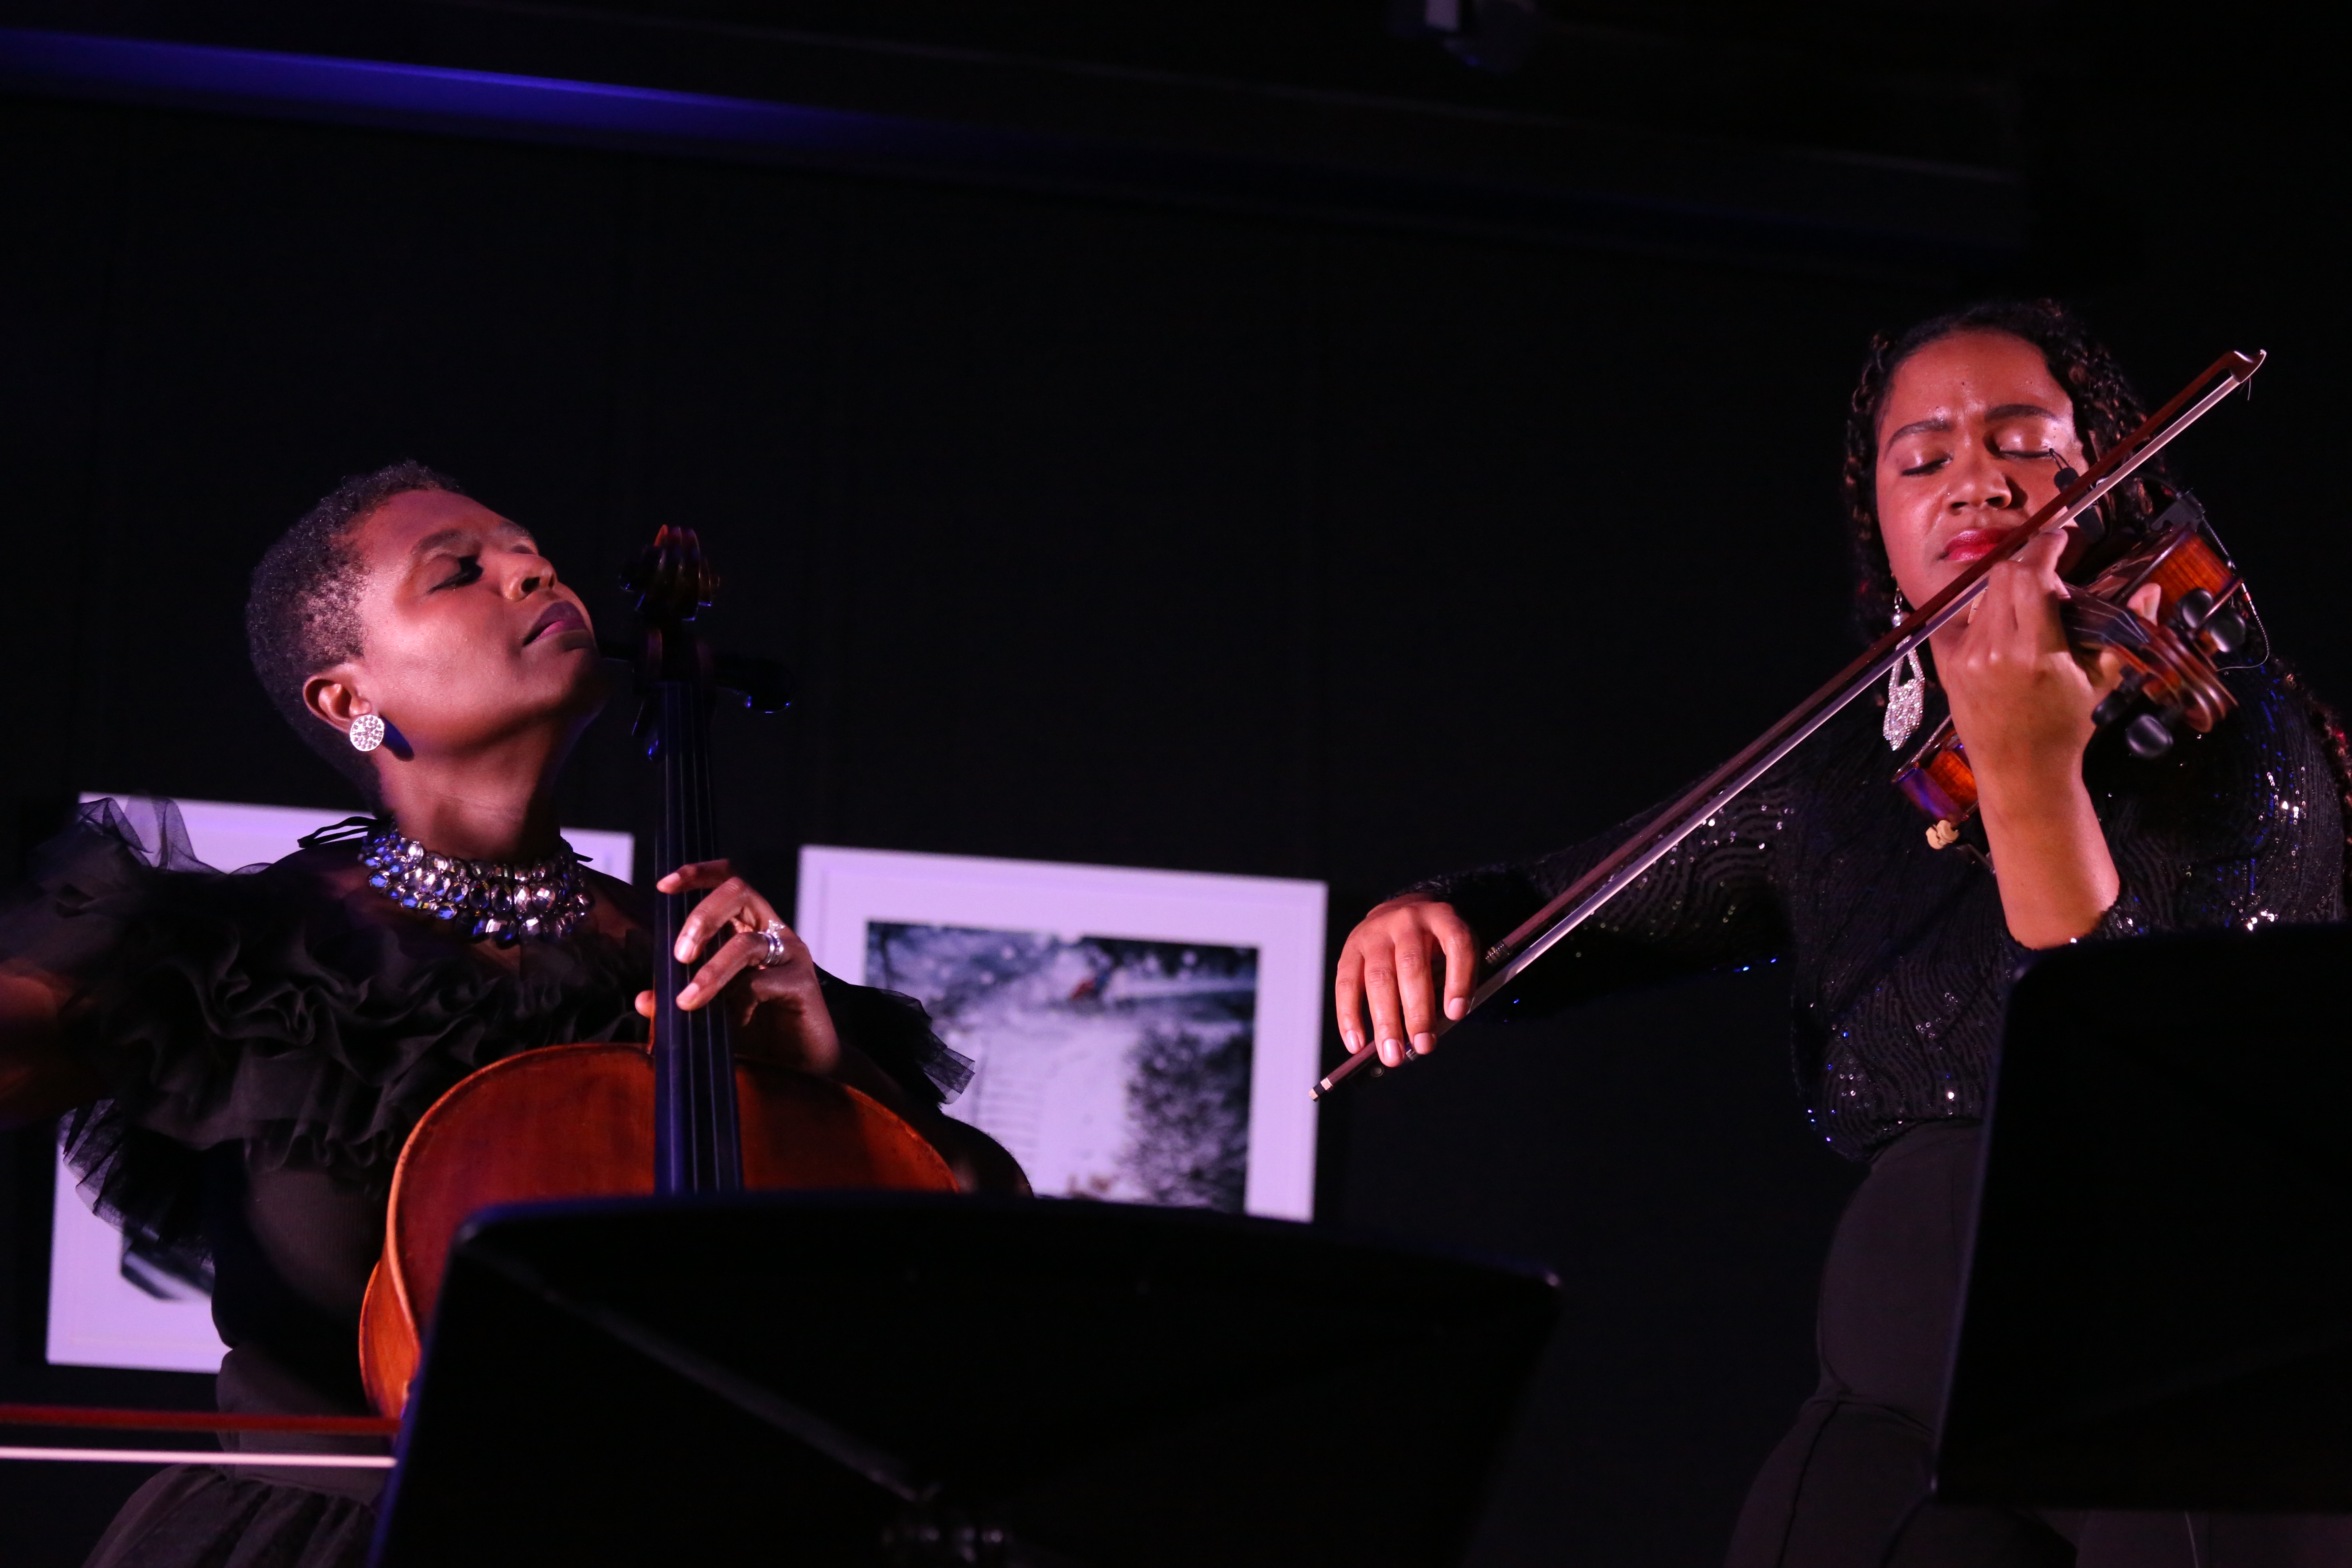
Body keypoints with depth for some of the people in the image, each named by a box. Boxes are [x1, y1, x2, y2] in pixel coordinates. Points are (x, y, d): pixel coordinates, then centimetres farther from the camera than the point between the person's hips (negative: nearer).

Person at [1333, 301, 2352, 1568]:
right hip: (1912, 1403, 3)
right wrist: (1431, 914, -2)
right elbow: (1558, 907, 21)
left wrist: (2030, 785, -26)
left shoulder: (2237, 729, 0)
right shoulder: (1832, 785, 11)